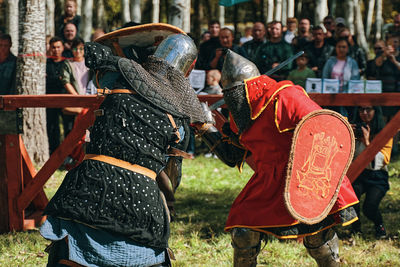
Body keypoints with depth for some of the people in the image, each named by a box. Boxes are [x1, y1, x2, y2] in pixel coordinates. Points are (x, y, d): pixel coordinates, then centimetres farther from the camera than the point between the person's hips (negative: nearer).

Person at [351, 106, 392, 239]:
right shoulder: (354, 130, 8)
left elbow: (383, 160, -9)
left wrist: (367, 142, -18)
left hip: (377, 177, -2)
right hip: (357, 174, 2)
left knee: (369, 208, -24)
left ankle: (379, 225, 13)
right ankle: (355, 227, -5)